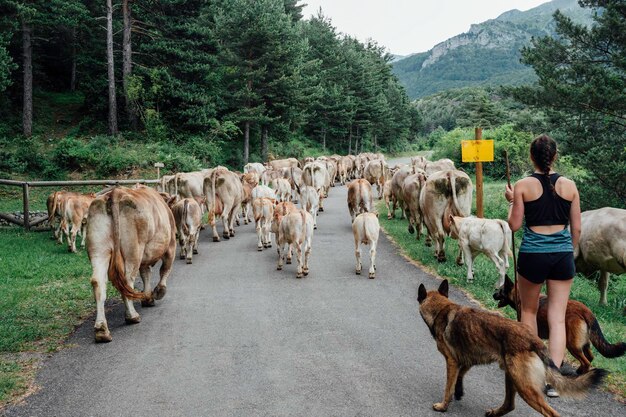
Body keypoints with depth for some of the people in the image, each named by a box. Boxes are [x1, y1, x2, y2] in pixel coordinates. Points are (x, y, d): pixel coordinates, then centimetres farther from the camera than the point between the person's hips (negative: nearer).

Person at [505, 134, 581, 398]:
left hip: (533, 254, -2)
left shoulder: (523, 186, -7)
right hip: (563, 255, 2)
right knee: (558, 318, 4)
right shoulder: (569, 185, 1)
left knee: (529, 311, 19)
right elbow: (576, 228, 5)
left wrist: (511, 201, 10)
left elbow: (514, 225, -5)